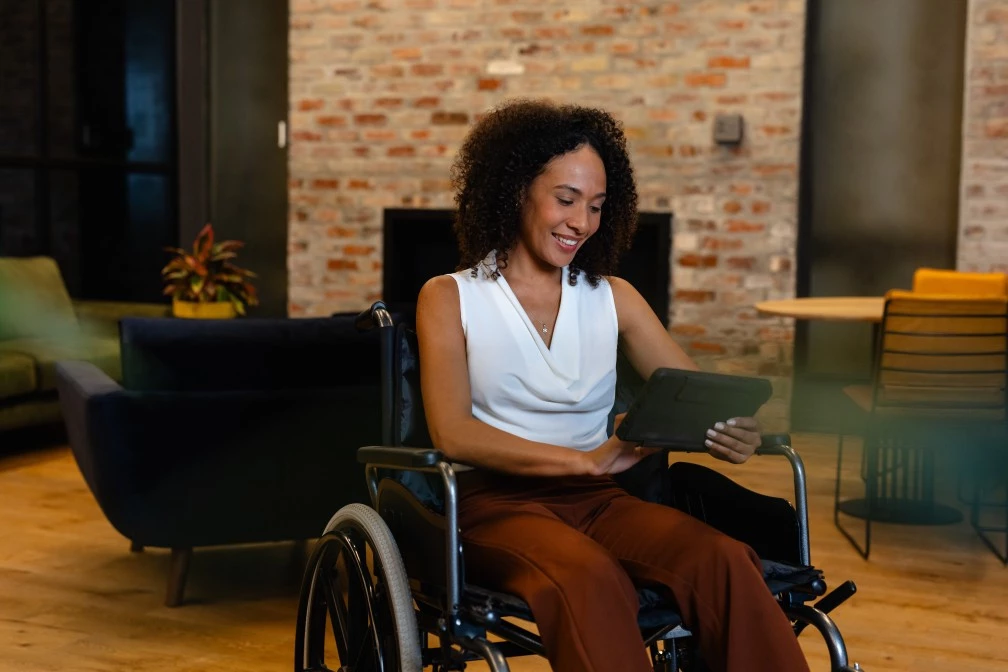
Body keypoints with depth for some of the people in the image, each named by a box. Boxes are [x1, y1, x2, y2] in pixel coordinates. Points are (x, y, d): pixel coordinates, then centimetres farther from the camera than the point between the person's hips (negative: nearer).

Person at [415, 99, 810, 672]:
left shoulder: (613, 298, 17)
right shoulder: (450, 298, 7)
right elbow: (453, 435, -7)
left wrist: (733, 431, -17)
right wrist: (588, 459, -18)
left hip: (599, 499, 3)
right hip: (497, 501, -3)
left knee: (724, 560, -29)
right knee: (591, 580, -37)